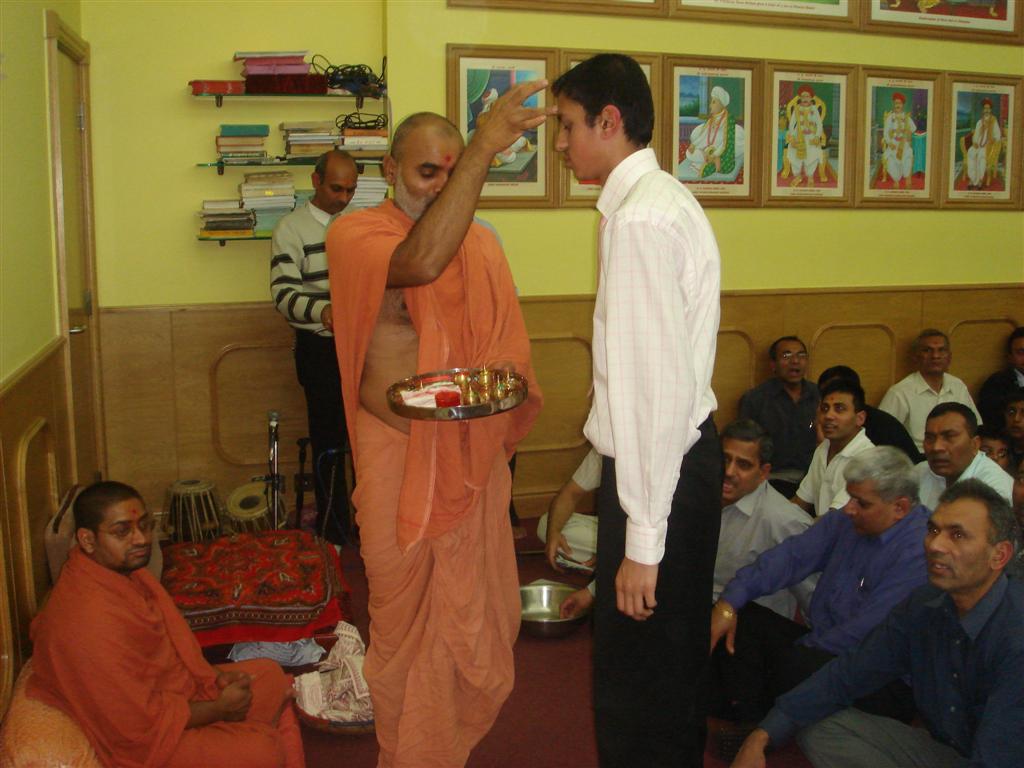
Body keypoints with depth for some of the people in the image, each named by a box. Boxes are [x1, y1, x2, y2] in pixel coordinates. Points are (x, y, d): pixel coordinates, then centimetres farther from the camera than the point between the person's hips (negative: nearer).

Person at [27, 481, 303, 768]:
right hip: (144, 738, -10)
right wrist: (219, 709, -15)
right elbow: (142, 724, -27)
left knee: (271, 675, 13)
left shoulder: (123, 569, -4)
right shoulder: (90, 620, -33)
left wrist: (213, 676, -1)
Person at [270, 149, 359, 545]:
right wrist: (322, 311, -34)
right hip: (321, 349, -4)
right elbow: (284, 292, -16)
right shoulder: (291, 228, -6)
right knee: (329, 441, 2)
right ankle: (332, 531, 14)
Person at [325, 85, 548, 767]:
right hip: (398, 454, -4)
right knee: (404, 615, 9)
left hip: (474, 451, 4)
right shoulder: (355, 235, -7)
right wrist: (484, 149, -31)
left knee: (472, 614, 13)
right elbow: (420, 262, -30)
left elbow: (511, 343, 17)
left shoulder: (483, 244, 10)